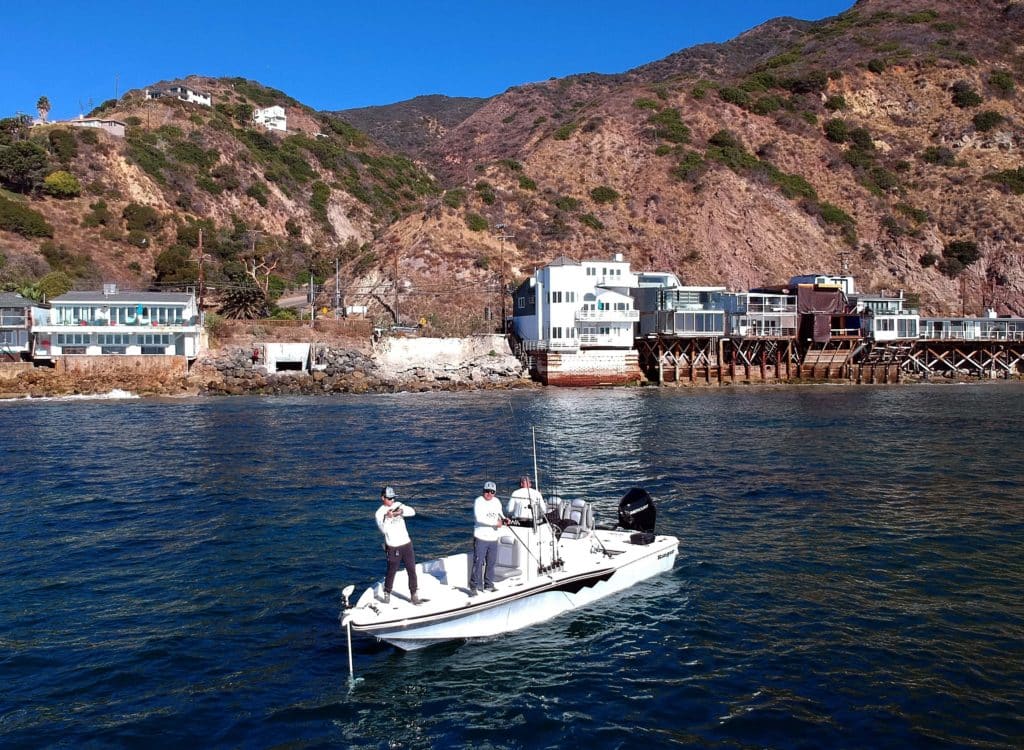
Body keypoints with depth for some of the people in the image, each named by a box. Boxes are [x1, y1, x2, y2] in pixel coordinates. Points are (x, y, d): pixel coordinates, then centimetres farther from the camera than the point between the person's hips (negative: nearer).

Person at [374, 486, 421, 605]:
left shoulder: (398, 505, 4)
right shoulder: (379, 513, -7)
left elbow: (412, 512, -10)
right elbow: (383, 530, -18)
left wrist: (401, 512, -27)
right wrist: (387, 518, -33)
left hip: (406, 544, 3)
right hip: (393, 548, -3)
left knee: (412, 570, 5)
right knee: (391, 572, 6)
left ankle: (413, 594, 18)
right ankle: (387, 594, 27)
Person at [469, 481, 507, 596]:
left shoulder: (497, 501, 9)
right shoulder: (478, 501, -10)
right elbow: (479, 518, -22)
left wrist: (504, 519, 1)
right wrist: (495, 523, -21)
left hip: (493, 538, 6)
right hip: (480, 538, -6)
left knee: (491, 562, 12)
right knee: (478, 562, -6)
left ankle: (488, 585, 24)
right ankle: (474, 587, 2)